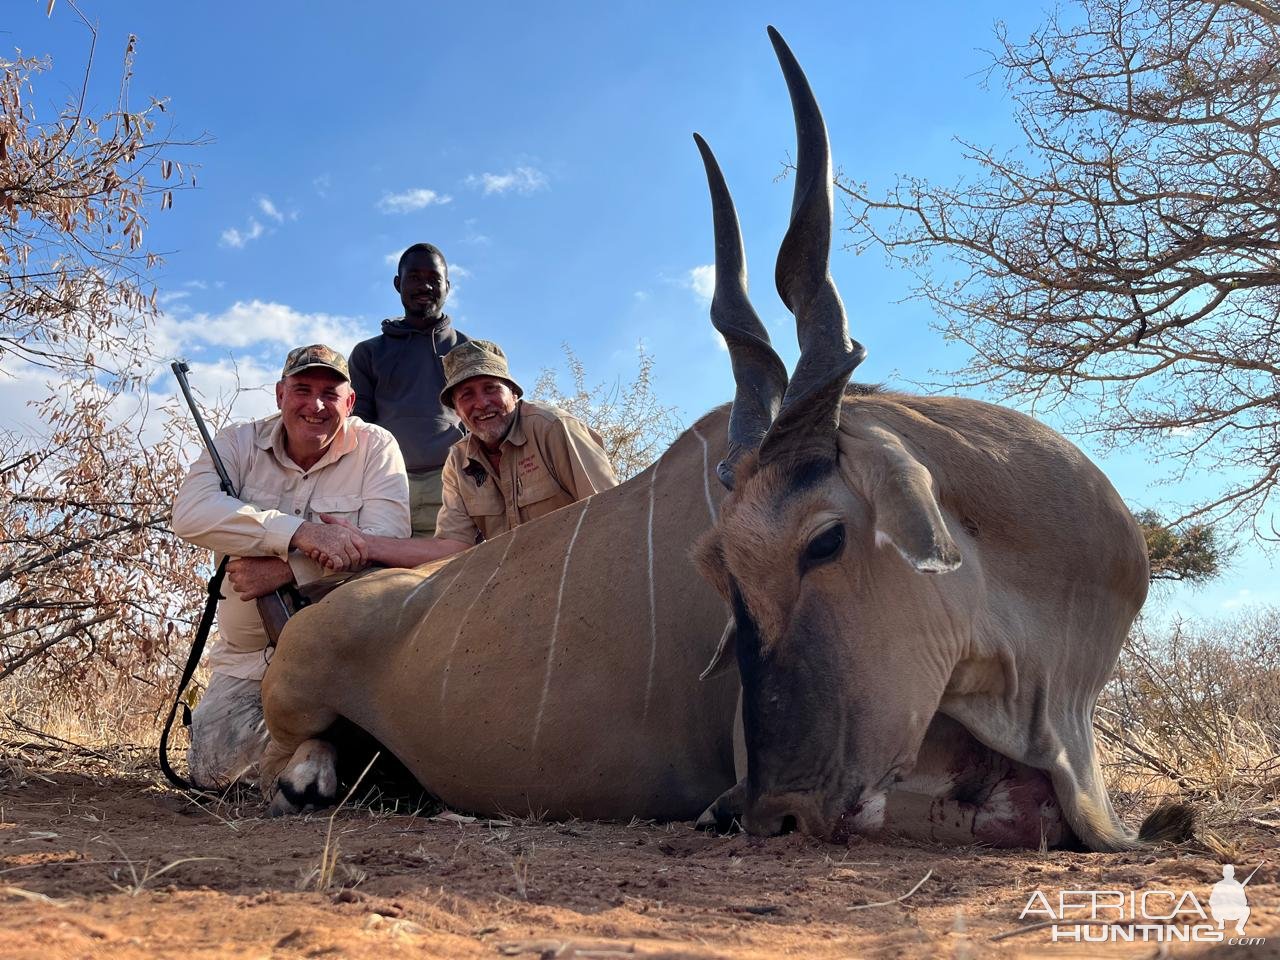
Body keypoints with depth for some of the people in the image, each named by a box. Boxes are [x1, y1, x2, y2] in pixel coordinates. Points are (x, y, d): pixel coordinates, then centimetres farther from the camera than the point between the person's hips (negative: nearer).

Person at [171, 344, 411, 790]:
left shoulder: (376, 447, -7)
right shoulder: (239, 443, -3)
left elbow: (388, 543, -20)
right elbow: (190, 513, -22)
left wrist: (286, 571, -29)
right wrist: (301, 531, -34)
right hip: (249, 653, 2)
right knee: (211, 772, -10)